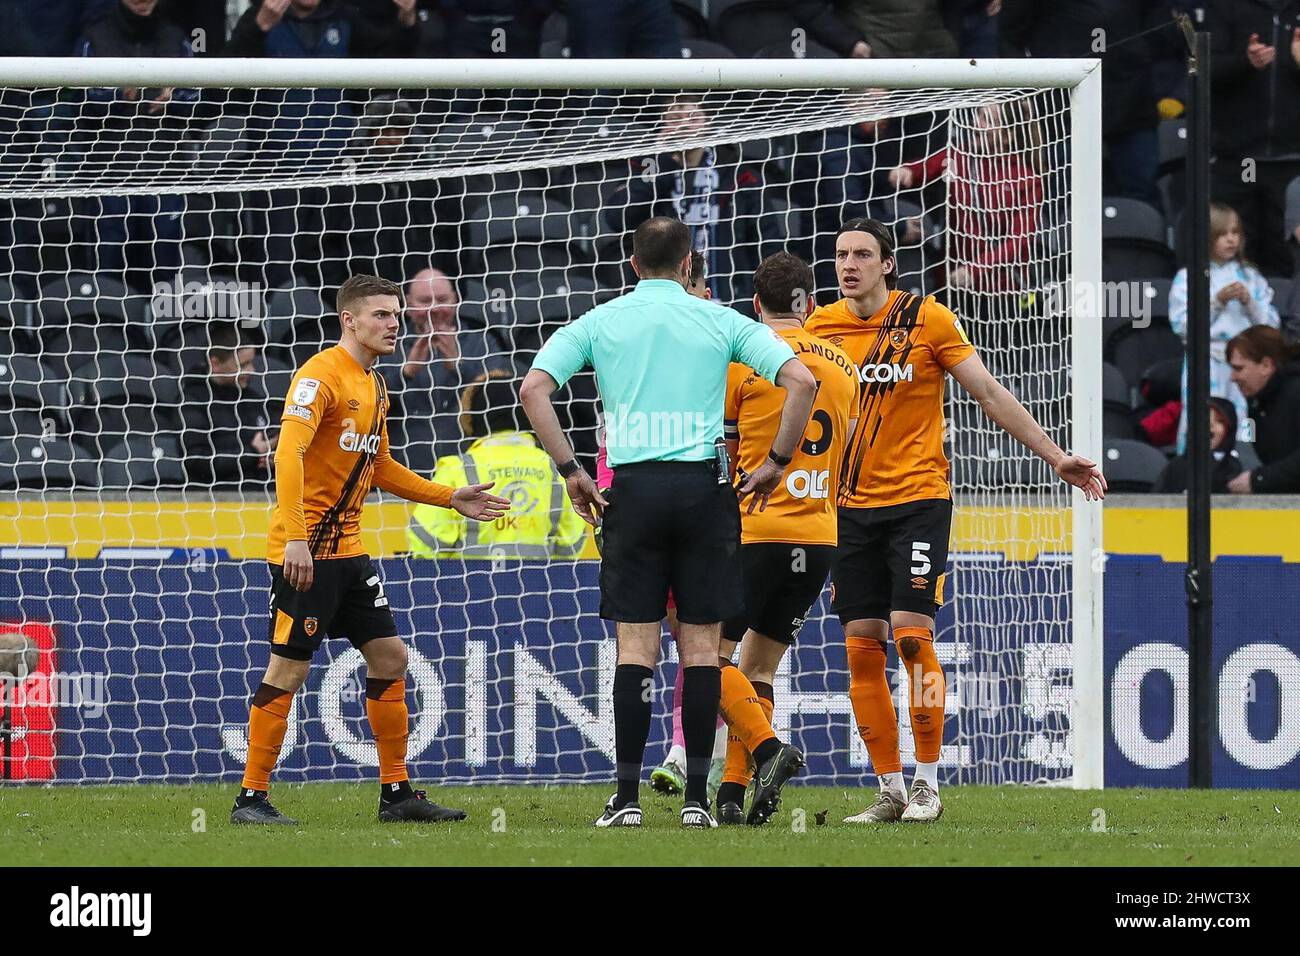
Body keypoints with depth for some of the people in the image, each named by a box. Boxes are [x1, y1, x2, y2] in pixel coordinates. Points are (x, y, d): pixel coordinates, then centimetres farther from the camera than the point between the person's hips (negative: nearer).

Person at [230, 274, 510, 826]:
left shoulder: (373, 387, 15)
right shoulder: (321, 375, -13)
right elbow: (289, 454, -24)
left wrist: (449, 499, 22)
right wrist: (295, 538, -32)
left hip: (347, 548, 9)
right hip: (305, 552, -9)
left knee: (389, 656, 8)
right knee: (289, 668, -7)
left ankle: (396, 794, 15)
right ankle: (251, 798, 0)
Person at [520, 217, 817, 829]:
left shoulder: (598, 322, 9)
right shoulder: (722, 321, 7)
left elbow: (534, 389, -1)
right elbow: (801, 381, -1)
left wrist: (570, 471, 2)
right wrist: (778, 463, 6)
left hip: (632, 488, 0)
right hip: (703, 483, 0)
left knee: (636, 646, 1)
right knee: (701, 645, 3)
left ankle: (627, 796, -3)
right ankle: (696, 797, 2)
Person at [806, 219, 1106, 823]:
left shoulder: (926, 319, -4)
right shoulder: (822, 326, 4)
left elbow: (990, 394, 0)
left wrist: (1056, 458, -1)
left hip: (917, 497, -4)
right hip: (852, 507, 4)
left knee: (910, 632, -13)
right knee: (861, 647, 0)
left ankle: (928, 784, -4)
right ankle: (890, 791, 8)